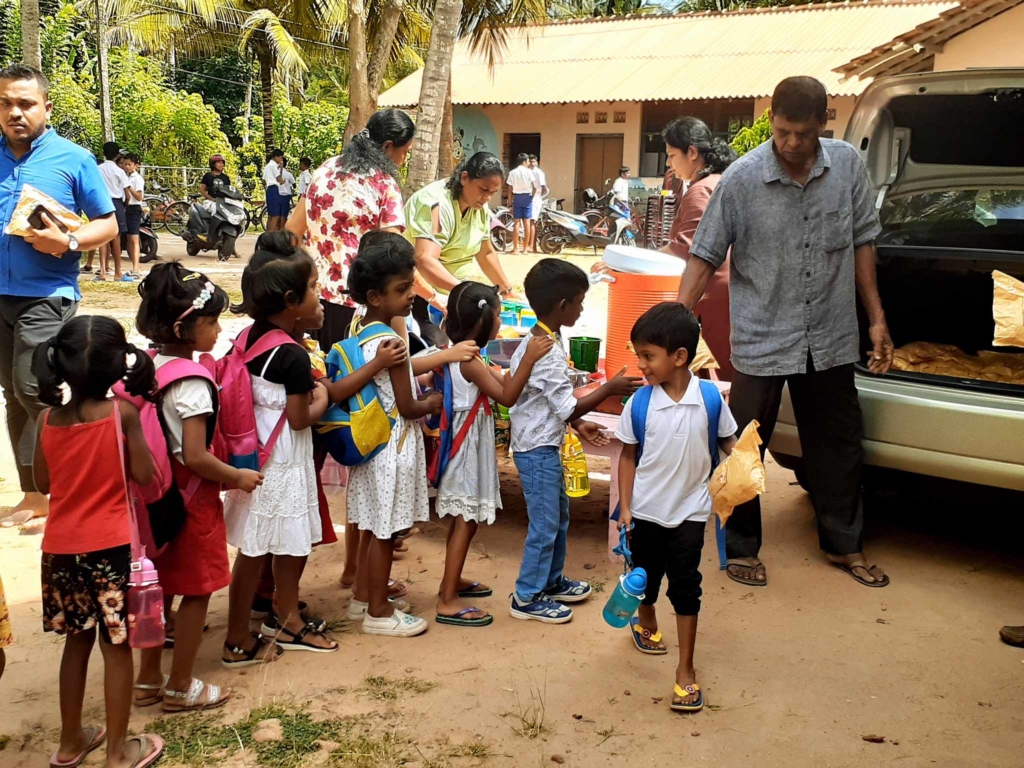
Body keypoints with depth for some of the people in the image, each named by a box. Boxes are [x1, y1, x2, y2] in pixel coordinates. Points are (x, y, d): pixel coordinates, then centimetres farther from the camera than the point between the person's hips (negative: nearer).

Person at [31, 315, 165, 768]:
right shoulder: (122, 413, -13)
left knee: (77, 640, 19)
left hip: (60, 547, 4)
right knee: (116, 645, 6)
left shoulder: (48, 419, -2)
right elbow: (144, 475, -10)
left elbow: (42, 483, 9)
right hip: (110, 546, -4)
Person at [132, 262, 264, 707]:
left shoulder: (150, 365, 1)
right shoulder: (192, 383, -23)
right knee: (196, 591, 7)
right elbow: (196, 457, -26)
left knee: (161, 585, 19)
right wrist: (237, 477, -11)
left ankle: (147, 679, 31)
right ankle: (180, 687, 19)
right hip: (192, 496, -8)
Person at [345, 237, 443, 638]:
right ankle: (378, 613, 14)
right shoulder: (390, 343, -22)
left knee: (373, 526, 20)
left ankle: (363, 595, 33)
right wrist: (433, 404, -1)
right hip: (393, 446, -9)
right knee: (384, 531, 3)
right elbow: (407, 407, -19)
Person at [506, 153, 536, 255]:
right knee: (527, 222, 2)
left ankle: (515, 248, 0)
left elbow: (510, 190, 2)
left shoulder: (512, 172, 2)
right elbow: (535, 187, -10)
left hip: (517, 197, 2)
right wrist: (532, 196, 6)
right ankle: (525, 248, 2)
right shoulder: (529, 171, -3)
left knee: (517, 222, 2)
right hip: (527, 197, -1)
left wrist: (510, 202, 9)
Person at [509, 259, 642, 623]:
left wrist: (579, 424, 11)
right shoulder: (548, 353, -25)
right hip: (537, 450, -10)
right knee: (544, 524, 1)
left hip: (543, 445, 10)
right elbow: (569, 407, -21)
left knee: (558, 515, 21)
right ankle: (527, 598, 13)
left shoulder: (537, 341, 6)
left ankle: (551, 581, 35)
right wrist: (609, 388, -13)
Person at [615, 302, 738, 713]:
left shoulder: (710, 397, -12)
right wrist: (624, 506, -5)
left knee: (685, 587, 0)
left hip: (689, 511, -1)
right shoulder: (638, 404, -13)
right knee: (646, 576, 19)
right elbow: (628, 456, -3)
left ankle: (685, 671, 10)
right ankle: (645, 623, 51)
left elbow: (729, 442, 3)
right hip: (645, 510, 1)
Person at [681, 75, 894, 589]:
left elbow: (862, 241, 7)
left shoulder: (848, 165, -4)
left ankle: (844, 544, 35)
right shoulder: (742, 178, -13)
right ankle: (740, 548, 25)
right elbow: (705, 256, -9)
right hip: (761, 339, -3)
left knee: (838, 444, 16)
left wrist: (876, 318, 6)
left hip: (830, 338, 3)